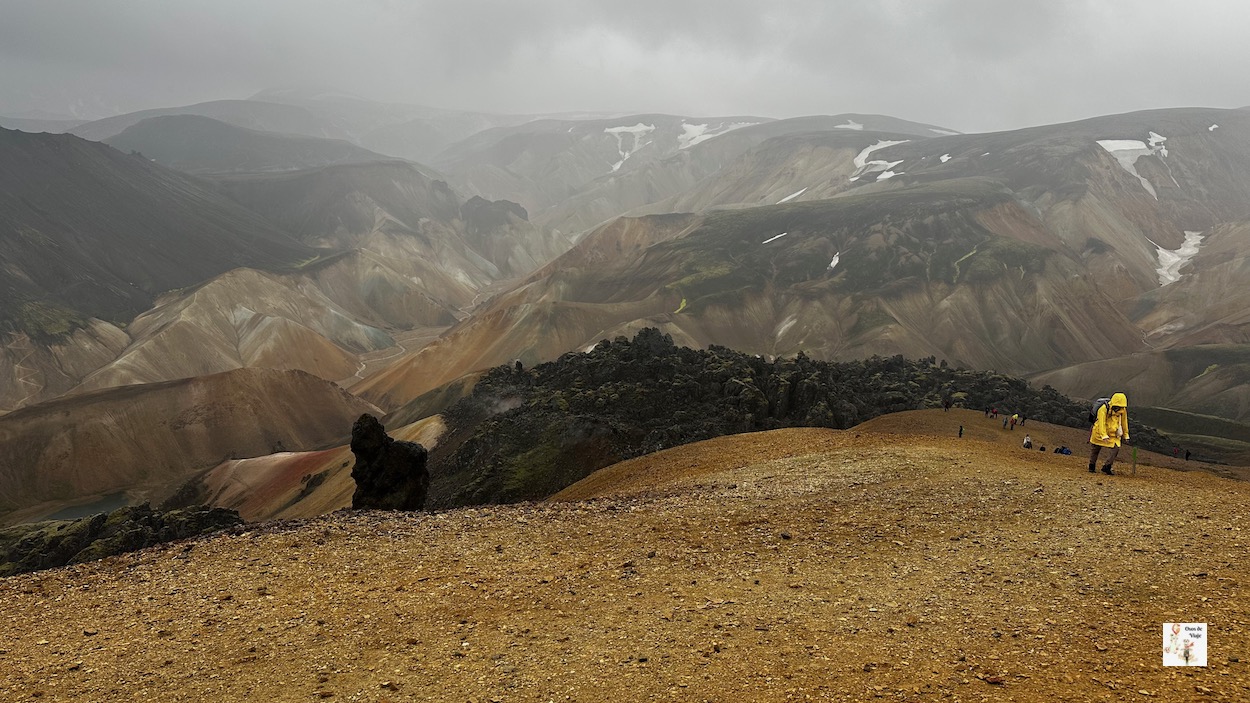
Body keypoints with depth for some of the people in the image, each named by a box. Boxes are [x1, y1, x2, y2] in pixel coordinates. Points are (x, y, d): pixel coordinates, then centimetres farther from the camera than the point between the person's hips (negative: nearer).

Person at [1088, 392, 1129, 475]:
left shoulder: (1123, 410, -8)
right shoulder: (1104, 409, -24)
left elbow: (1124, 422, 7)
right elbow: (1101, 423, -30)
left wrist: (1125, 434, 13)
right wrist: (1104, 436, -39)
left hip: (1113, 434, 3)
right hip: (1100, 432, -3)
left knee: (1116, 448, -17)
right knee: (1095, 449, 9)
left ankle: (1107, 467, -9)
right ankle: (1092, 466, 30)